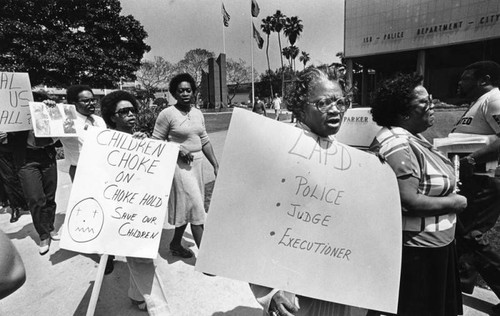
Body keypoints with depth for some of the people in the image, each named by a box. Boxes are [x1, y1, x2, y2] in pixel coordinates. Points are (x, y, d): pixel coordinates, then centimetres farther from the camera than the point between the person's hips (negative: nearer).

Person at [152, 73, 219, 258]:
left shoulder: (197, 113, 10)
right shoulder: (167, 114, -8)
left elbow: (204, 141, 12)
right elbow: (156, 142, -7)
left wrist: (216, 164, 9)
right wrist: (178, 149, -20)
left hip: (197, 164, 7)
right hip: (179, 165, -6)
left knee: (187, 207, 15)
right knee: (196, 207, -7)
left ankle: (176, 244, 34)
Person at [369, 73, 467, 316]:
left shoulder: (412, 137, 5)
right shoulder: (396, 146, -26)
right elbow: (408, 202, -30)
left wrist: (450, 189, 3)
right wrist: (452, 202, -17)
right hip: (417, 248, -10)